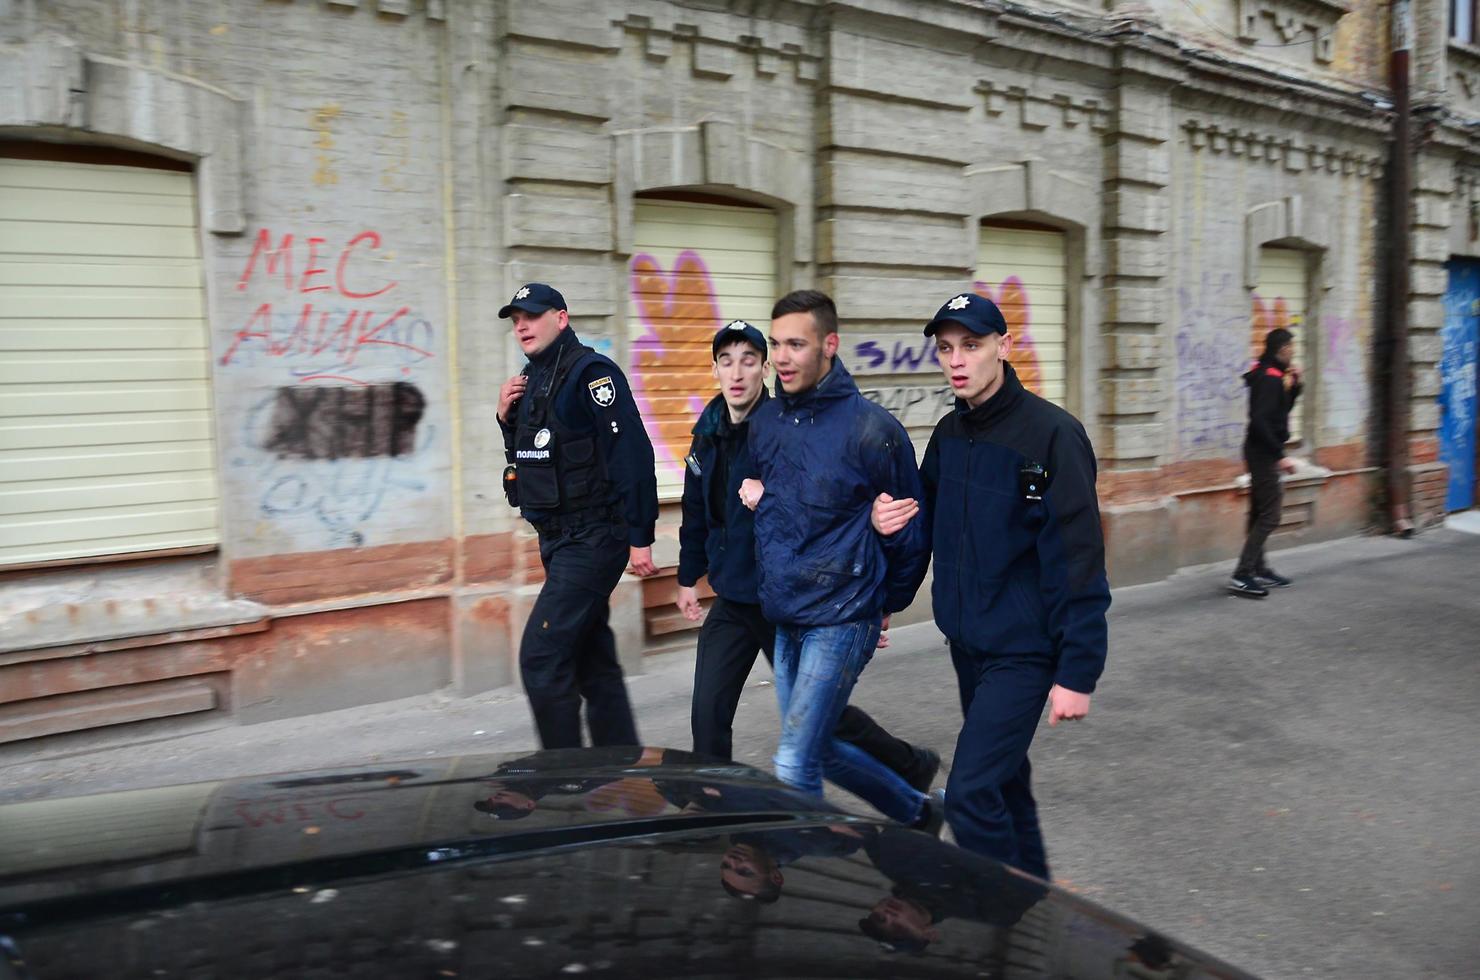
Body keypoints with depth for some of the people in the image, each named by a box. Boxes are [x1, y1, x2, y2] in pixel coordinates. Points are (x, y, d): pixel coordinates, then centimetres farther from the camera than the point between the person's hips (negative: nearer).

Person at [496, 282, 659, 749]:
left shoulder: (590, 373, -12)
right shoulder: (531, 381, 15)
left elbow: (632, 454, -18)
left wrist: (640, 537, -21)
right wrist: (507, 418, 5)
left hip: (593, 540, -9)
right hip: (559, 540, 9)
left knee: (540, 658, -11)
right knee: (593, 662, 13)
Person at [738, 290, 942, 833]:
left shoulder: (872, 430, -14)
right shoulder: (765, 420, 4)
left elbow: (909, 528, -4)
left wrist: (888, 604, 5)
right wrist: (755, 498, 3)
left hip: (840, 622, -7)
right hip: (783, 621, 7)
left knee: (795, 765, -7)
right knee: (821, 750, 18)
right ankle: (919, 812, 41)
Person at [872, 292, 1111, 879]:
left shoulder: (1050, 434, -17)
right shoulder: (948, 435, 5)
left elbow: (1079, 562, -18)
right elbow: (931, 528, 17)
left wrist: (1077, 673, -20)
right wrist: (892, 523, -7)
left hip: (1022, 648, -7)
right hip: (966, 641, 8)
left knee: (971, 794, -12)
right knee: (1004, 781, 20)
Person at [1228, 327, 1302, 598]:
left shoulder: (1267, 374, 12)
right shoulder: (1270, 378, -17)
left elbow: (1282, 410, 23)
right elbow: (1260, 421, -26)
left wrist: (1294, 385, 9)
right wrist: (1280, 455, -24)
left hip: (1261, 452, 10)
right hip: (1264, 453, -10)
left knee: (1260, 514, 16)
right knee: (1269, 516, -10)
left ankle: (1258, 569, 26)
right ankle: (1241, 576, -12)